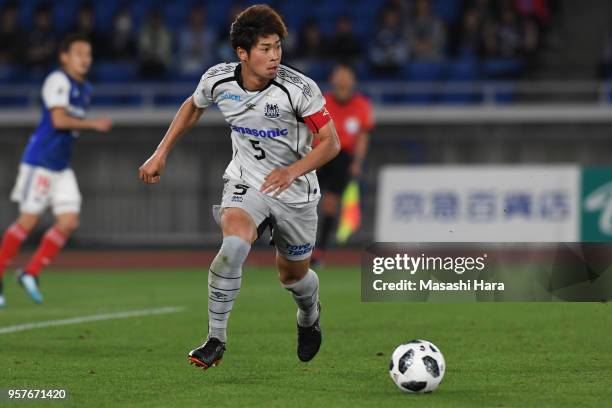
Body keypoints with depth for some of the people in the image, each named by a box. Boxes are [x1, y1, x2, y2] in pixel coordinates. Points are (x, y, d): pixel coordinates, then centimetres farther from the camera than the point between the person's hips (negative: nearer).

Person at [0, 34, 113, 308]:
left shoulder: (85, 89, 15)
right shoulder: (58, 81, -12)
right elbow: (59, 120, -22)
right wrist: (94, 124, -20)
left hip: (61, 166, 8)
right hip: (40, 161, -8)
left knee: (69, 223, -1)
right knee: (28, 221, -7)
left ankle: (30, 273, 8)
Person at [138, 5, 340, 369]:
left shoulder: (300, 89, -23)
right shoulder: (218, 80, -13)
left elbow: (330, 143, -18)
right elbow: (193, 108, 11)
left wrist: (292, 171, -35)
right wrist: (161, 154, 10)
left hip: (295, 192, 0)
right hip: (245, 184, 0)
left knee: (294, 276, 15)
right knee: (234, 245, -31)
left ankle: (310, 315, 54)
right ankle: (216, 339, -21)